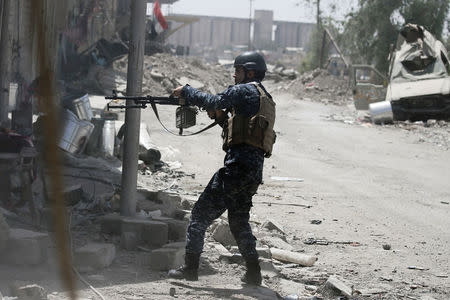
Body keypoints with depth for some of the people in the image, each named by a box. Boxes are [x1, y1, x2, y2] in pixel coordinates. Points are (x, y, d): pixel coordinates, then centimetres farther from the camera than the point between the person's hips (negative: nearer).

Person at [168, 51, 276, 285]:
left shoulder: (245, 90, -4)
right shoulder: (266, 99, 24)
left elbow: (213, 101, -11)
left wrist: (185, 91, 2)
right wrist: (221, 117, 16)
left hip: (238, 164, -9)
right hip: (255, 170, 9)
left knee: (201, 213, -4)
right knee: (239, 219, 19)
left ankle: (190, 268, -6)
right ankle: (253, 272, 12)